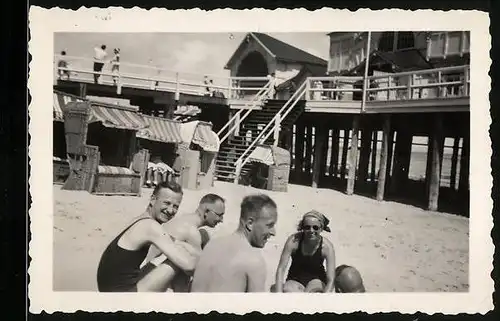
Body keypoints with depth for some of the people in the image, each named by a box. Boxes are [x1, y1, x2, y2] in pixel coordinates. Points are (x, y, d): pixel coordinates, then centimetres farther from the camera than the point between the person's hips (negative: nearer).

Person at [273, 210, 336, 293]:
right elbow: (281, 269, -19)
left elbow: (331, 280, -24)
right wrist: (278, 293, -31)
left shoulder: (327, 246, -21)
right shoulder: (294, 240, -20)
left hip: (318, 281, 0)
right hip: (295, 280, 0)